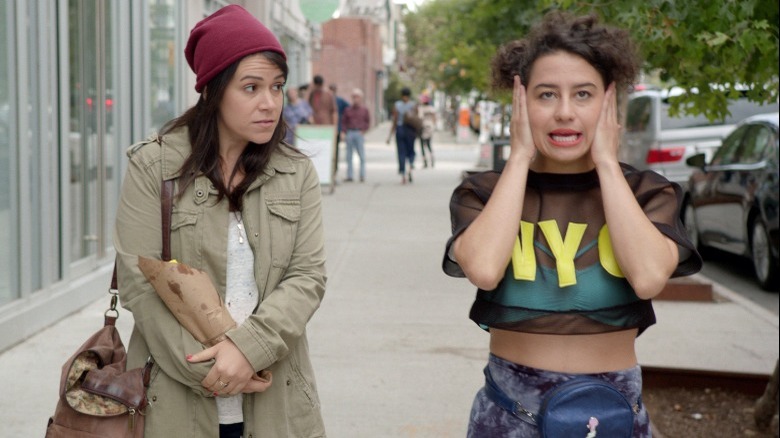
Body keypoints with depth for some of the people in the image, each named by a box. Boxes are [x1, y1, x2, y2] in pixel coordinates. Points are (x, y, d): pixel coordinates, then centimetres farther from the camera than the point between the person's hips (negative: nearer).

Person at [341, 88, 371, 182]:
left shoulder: (364, 110, 7)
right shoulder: (348, 110, 10)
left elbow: (368, 121, 10)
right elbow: (343, 121, 13)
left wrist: (364, 130, -2)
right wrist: (345, 131, 1)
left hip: (359, 134, -2)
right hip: (349, 133, 2)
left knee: (362, 156, -3)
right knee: (349, 156, 3)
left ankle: (362, 176, 2)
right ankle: (350, 175, 7)